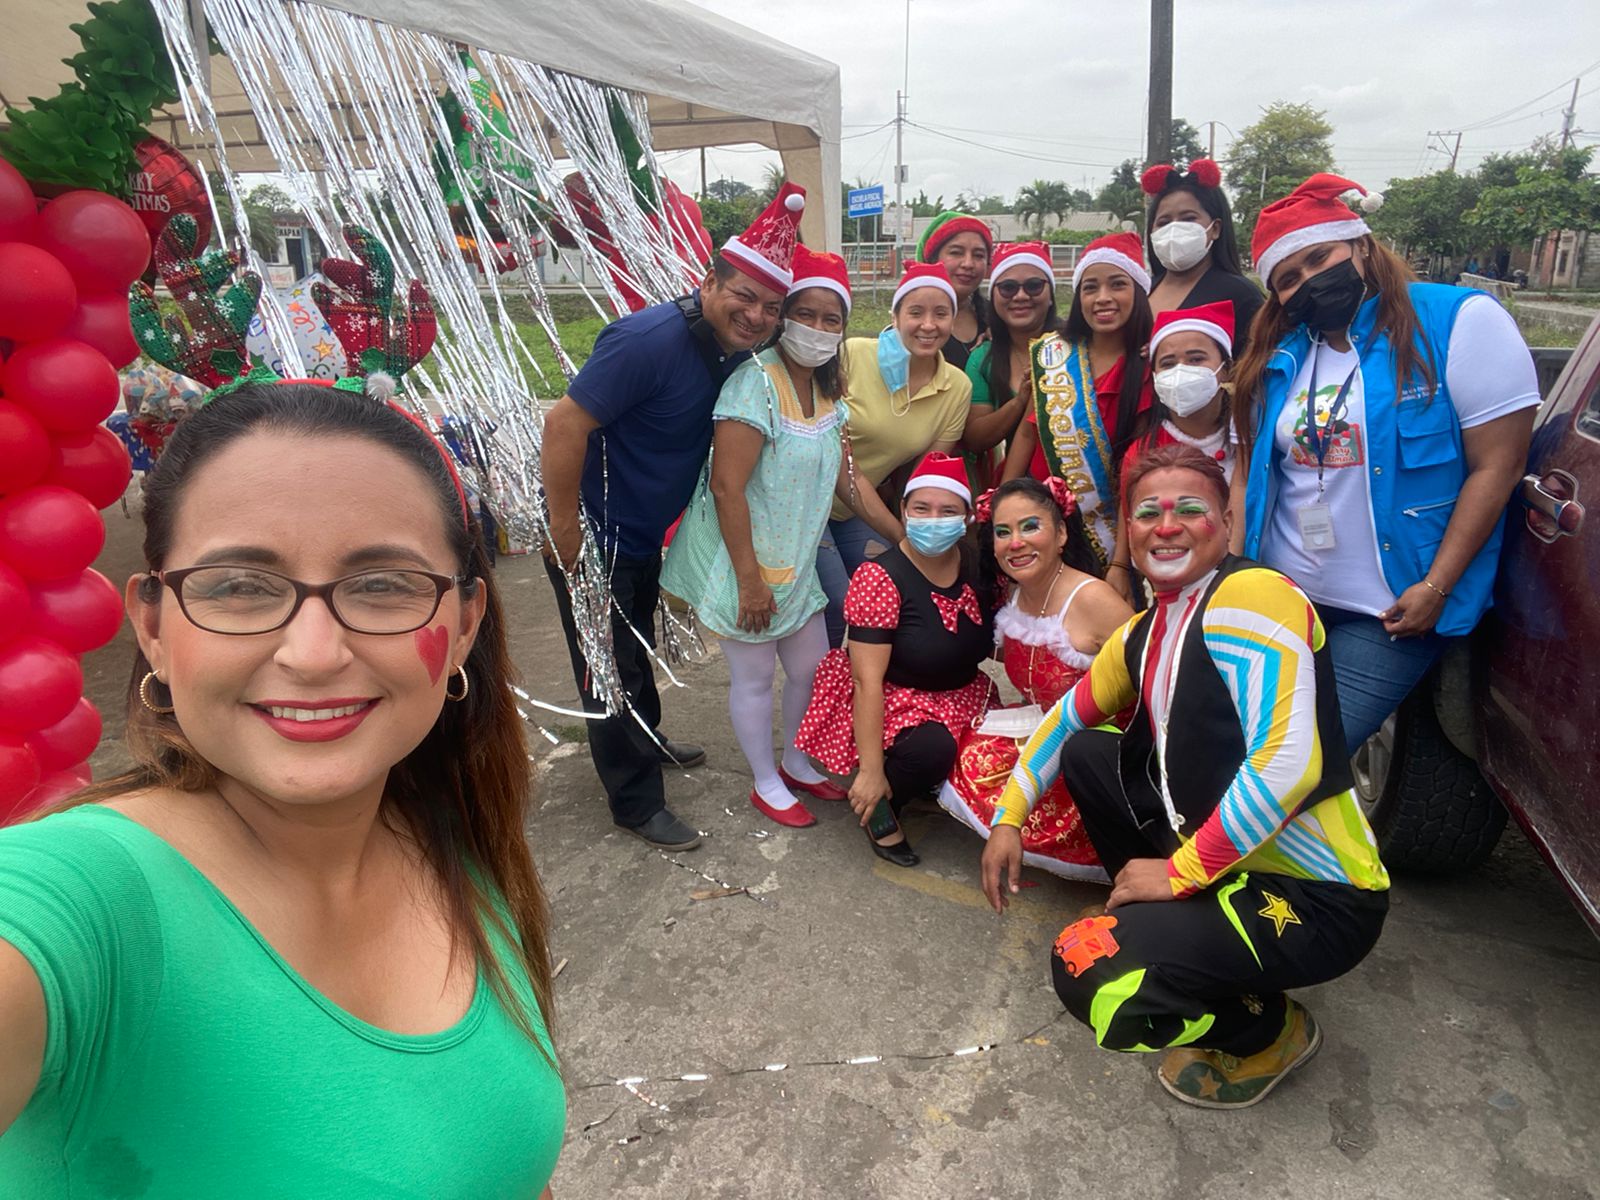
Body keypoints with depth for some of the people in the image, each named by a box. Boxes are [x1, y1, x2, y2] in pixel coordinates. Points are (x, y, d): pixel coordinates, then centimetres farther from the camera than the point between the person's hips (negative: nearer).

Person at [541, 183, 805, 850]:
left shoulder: (737, 353, -1)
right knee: (612, 667, 5)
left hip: (644, 531, 8)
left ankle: (645, 741, 50)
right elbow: (565, 423, -29)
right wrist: (564, 532, -25)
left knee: (638, 649, 27)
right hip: (593, 535, -8)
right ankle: (637, 804, 19)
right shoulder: (650, 340, -28)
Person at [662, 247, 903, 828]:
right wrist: (749, 581, -23)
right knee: (754, 677, 8)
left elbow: (847, 479, 9)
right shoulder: (757, 382, -21)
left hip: (792, 562, 8)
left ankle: (796, 764, 43)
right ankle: (766, 785, 30)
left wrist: (906, 539, 6)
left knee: (812, 667, 18)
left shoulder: (826, 390, 6)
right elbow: (726, 487, -24)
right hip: (740, 560, -8)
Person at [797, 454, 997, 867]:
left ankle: (936, 785, 15)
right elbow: (868, 681, -24)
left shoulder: (976, 567, -5)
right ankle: (881, 807, -1)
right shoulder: (880, 578, -22)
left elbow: (995, 642, 9)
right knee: (932, 749, -32)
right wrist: (871, 769, -25)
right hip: (892, 701, -6)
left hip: (961, 695, 7)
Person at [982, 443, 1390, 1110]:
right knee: (1087, 751, 15)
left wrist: (1179, 872, -20)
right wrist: (1008, 817, 15)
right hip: (1229, 862, 9)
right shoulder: (1143, 634, 7)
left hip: (1320, 901, -9)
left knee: (1089, 971, -24)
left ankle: (1269, 1032, 7)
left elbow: (1287, 762, -30)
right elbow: (1070, 715, 22)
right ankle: (1162, 926, 18)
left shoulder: (1251, 594, -20)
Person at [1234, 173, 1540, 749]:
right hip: (1277, 597, 5)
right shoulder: (1280, 355, 7)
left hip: (1390, 613, -5)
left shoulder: (1459, 322, -8)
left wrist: (1435, 588, -16)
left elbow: (1497, 467, -11)